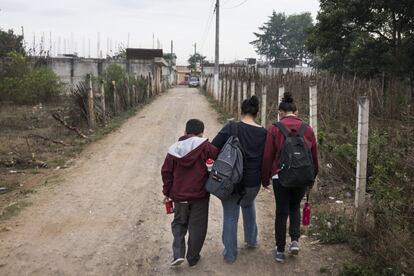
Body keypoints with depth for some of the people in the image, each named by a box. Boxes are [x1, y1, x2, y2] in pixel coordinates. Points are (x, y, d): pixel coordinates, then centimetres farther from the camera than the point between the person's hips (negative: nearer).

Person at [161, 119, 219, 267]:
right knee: (197, 227, 12)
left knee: (179, 223, 21)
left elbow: (166, 172, 3)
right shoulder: (203, 145, -10)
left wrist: (167, 192, 12)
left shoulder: (174, 149, 1)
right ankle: (193, 258, 21)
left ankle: (178, 254, 7)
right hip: (199, 195, -3)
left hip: (179, 195, 3)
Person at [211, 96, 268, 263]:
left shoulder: (231, 128, -14)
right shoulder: (264, 133, -3)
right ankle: (251, 240, 42)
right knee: (248, 204, 33)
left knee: (230, 216, 11)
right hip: (254, 182, 4)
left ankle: (230, 254, 21)